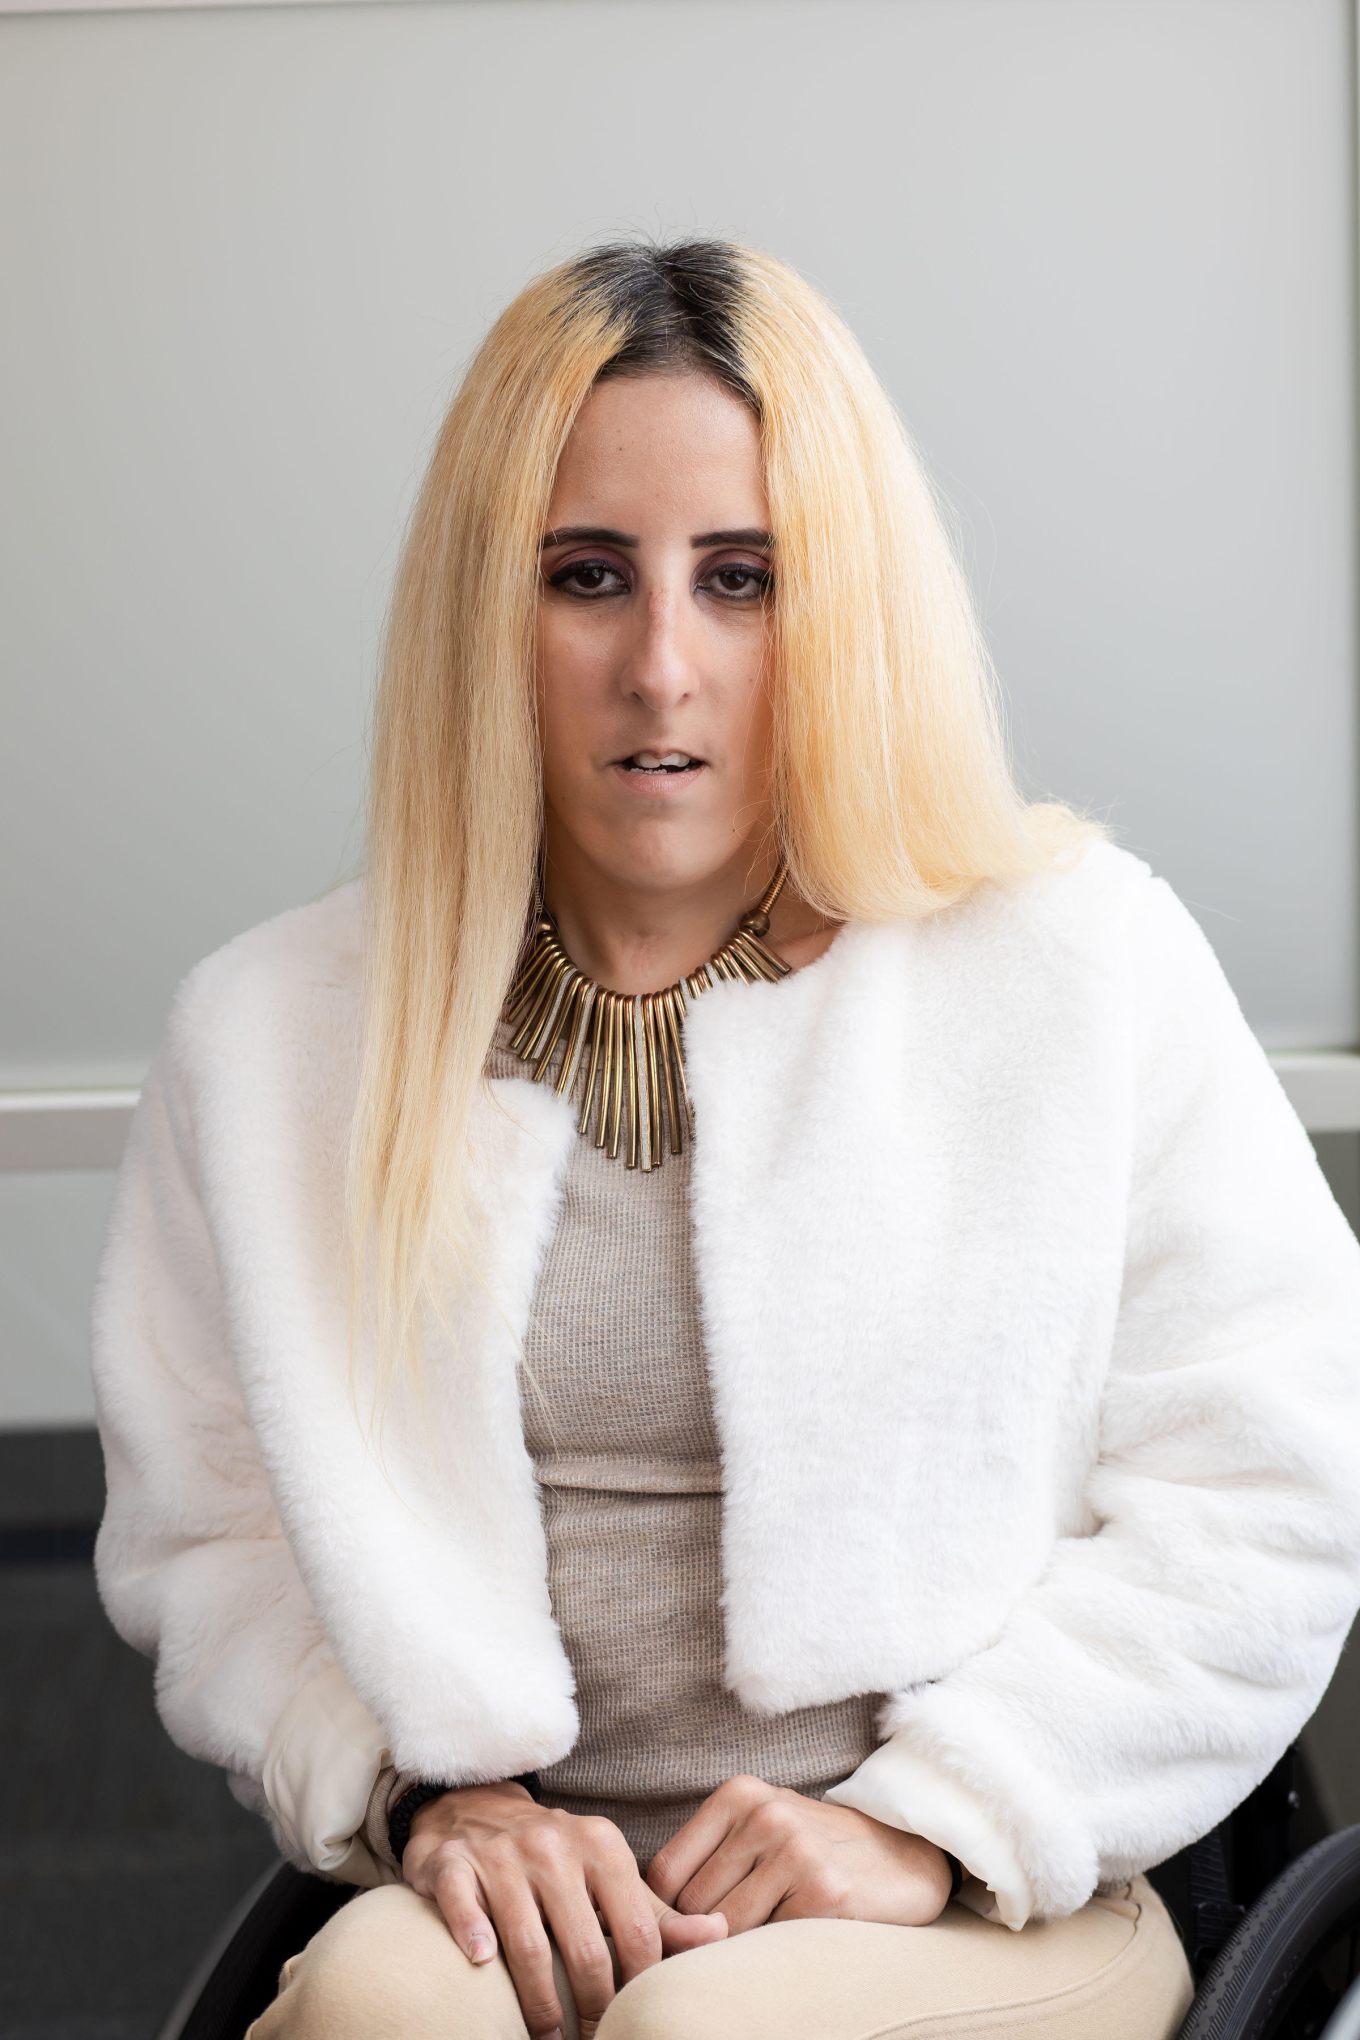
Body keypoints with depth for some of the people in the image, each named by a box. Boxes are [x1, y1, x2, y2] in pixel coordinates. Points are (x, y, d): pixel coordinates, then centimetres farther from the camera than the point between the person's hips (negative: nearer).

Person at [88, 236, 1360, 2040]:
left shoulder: (1083, 961, 0)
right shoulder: (272, 1033, 6)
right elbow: (205, 1534, 10)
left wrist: (933, 1817, -10)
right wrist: (417, 1792, -8)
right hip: (519, 1892, 2)